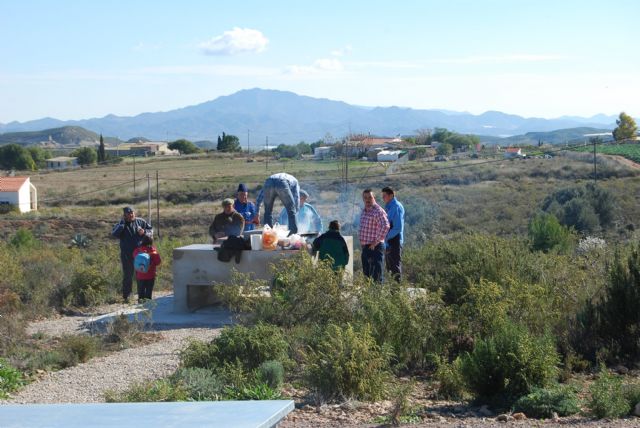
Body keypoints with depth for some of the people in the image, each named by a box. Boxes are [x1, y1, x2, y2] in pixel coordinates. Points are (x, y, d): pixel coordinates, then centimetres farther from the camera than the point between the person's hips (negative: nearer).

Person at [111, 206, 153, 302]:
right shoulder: (121, 225, -2)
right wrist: (122, 223, -20)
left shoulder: (140, 222, 5)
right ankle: (126, 296, 10)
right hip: (127, 256, -2)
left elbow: (151, 230, 12)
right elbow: (114, 234, -20)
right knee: (127, 276, 2)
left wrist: (144, 232, -10)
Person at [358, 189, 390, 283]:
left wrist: (376, 242, -22)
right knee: (366, 274, 14)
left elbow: (385, 226, -28)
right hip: (365, 247, 9)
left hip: (375, 248, -9)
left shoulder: (378, 211, -14)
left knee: (376, 276, -7)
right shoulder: (364, 211, 15)